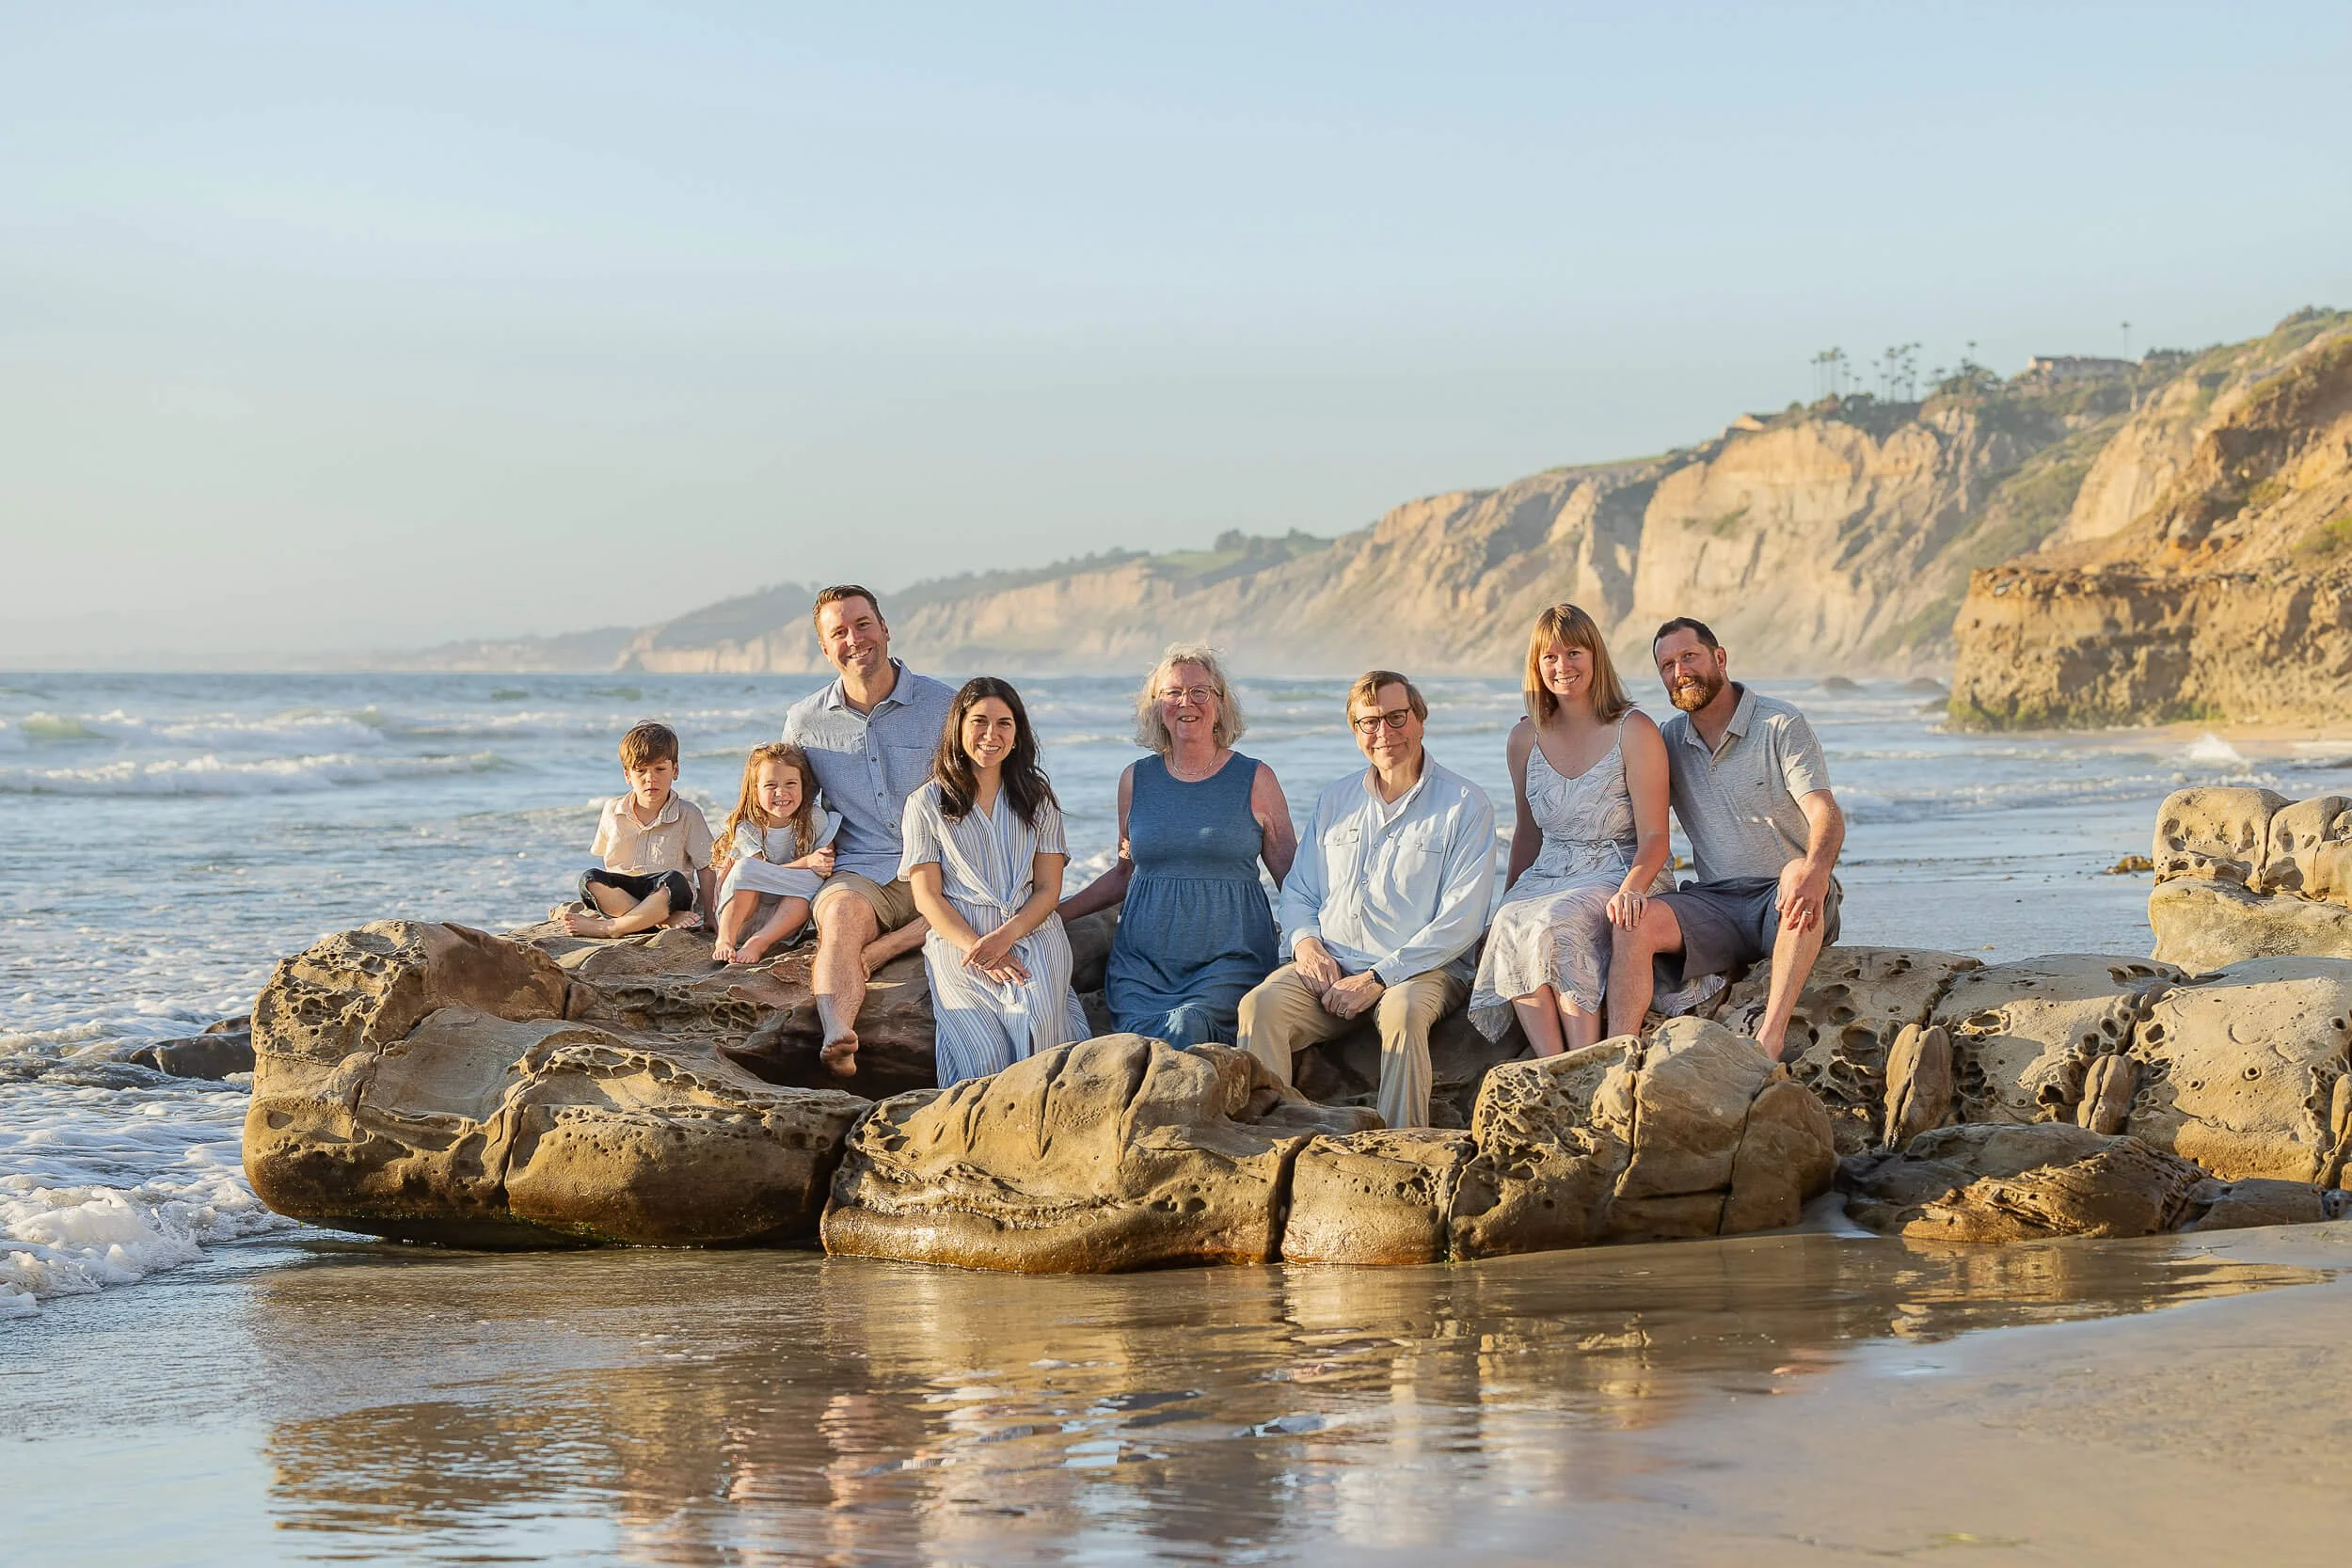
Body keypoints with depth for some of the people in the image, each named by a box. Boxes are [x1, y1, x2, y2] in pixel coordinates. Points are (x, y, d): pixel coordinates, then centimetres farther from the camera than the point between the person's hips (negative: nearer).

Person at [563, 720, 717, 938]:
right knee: (590, 880, -28)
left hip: (665, 896, -3)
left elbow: (705, 869, 0)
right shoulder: (613, 810, 9)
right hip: (622, 895, 3)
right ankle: (666, 920, -35)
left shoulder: (687, 814, 1)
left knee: (674, 881, -37)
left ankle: (603, 927, -34)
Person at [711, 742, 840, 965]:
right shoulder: (745, 828, -11)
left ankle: (758, 943, -34)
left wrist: (825, 867, -26)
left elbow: (829, 863, -3)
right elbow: (760, 875, -20)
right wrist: (807, 862, -31)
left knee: (812, 881, -27)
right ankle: (725, 939, -33)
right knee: (746, 867, -28)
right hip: (743, 916, -2)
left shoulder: (815, 819, -6)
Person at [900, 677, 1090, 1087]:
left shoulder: (1039, 799, 16)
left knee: (1037, 1025, -32)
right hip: (958, 942, -1)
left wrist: (1005, 937, -10)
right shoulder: (926, 803, 10)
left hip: (1031, 934, 1)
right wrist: (978, 950, -12)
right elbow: (927, 896, 4)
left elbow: (1048, 889, 10)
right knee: (986, 1053, -30)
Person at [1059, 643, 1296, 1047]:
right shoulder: (1136, 780, 13)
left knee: (1187, 1028, -32)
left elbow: (1292, 877, 8)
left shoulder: (1255, 780, 6)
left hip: (1230, 958, -2)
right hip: (1143, 959, 2)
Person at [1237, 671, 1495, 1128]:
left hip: (1421, 970, -4)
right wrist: (1304, 940, -3)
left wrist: (1378, 979, -14)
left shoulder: (1466, 804, 2)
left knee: (1403, 1010, -39)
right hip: (1329, 968, 4)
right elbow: (1298, 890, 23)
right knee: (1261, 1005, -27)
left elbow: (1461, 919, -7)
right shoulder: (1334, 802, 19)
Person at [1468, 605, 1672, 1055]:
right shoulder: (1525, 738, 12)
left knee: (1555, 924, -36)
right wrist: (1506, 904, 12)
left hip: (1615, 871, -4)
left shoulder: (1634, 731, -3)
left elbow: (1653, 837, -8)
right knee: (1512, 927, -31)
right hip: (1547, 875, 4)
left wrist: (1632, 887, -28)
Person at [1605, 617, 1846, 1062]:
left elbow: (1827, 816, -15)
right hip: (1715, 904, 4)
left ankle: (1770, 1039, -48)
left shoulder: (1780, 725, -3)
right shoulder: (1670, 740, 13)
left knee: (1799, 874, -38)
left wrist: (1815, 868, -41)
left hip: (1783, 907, -4)